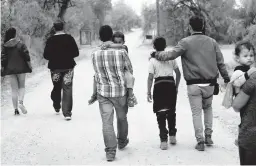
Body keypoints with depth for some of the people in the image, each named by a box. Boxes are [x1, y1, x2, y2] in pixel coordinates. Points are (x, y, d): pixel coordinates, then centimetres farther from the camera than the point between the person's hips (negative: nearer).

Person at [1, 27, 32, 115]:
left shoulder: (4, 46, 2)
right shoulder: (21, 44, -5)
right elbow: (26, 56, -7)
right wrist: (29, 65, 2)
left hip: (10, 70, 2)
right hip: (21, 68, -2)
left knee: (14, 89, 6)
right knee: (21, 86, 12)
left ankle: (16, 109, 3)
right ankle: (20, 102, -14)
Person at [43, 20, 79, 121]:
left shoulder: (50, 40, -6)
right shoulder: (69, 38, -5)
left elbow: (46, 55, -5)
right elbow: (76, 53, -3)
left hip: (55, 67, 1)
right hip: (68, 67, -1)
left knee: (56, 88, 20)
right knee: (67, 89, 0)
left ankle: (57, 108, 30)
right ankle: (67, 113, -8)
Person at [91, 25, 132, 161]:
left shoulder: (95, 54, -4)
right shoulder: (121, 52, -11)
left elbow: (96, 73, 5)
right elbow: (130, 70, 0)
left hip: (103, 92, 1)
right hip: (120, 90, -1)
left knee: (107, 121, 2)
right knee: (122, 117, 21)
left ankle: (110, 151, -4)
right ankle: (122, 142, 40)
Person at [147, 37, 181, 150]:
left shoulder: (153, 60, -5)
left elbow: (150, 77, -9)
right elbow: (178, 73, 6)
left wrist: (149, 92, -3)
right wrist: (176, 86, 17)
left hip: (159, 86, -3)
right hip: (171, 85, 3)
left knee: (160, 114, 2)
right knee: (171, 112, 19)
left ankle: (163, 141, -4)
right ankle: (172, 136, 27)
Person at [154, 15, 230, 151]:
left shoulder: (185, 42, -9)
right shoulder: (212, 42, 3)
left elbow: (171, 54, -15)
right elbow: (220, 62, 7)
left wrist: (157, 54, 2)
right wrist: (226, 78, 19)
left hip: (194, 84, -3)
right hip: (209, 83, 3)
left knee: (196, 112, 6)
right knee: (208, 108, 24)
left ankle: (200, 141, 6)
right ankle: (208, 136, 21)